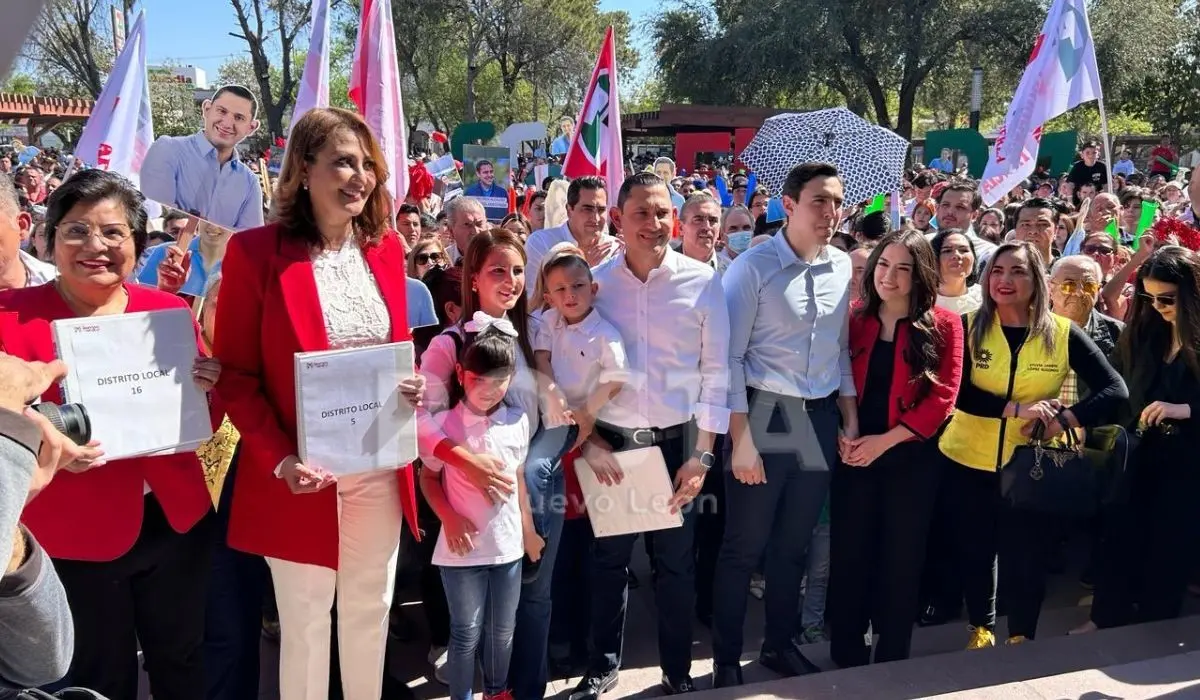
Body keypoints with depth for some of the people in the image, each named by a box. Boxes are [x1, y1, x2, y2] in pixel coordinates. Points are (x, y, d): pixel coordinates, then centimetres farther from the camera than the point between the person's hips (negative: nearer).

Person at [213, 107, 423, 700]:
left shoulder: (386, 248, 5)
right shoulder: (256, 251, -11)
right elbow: (234, 375, -9)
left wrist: (412, 386, -7)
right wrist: (280, 460, -19)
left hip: (380, 468, 5)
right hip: (302, 474, -4)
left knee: (371, 612, 17)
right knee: (305, 622, 10)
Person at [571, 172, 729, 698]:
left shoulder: (702, 282, -6)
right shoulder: (595, 282, -2)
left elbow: (717, 371, -4)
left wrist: (701, 455, -7)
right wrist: (587, 439, -6)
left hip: (677, 441, -1)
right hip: (609, 442, 1)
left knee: (675, 562, 11)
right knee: (607, 559, 13)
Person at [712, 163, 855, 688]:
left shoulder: (843, 268, 6)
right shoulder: (753, 267, -11)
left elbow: (841, 350, 14)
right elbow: (730, 356, -13)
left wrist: (850, 419, 10)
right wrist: (740, 438, -16)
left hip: (820, 420, 5)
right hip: (763, 416, -5)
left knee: (794, 544, 17)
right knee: (743, 547, 4)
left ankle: (778, 644, 35)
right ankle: (726, 660, 20)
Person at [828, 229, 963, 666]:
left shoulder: (943, 325, -4)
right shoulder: (853, 321, 5)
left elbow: (943, 397, -10)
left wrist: (885, 440, -16)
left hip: (910, 457, -2)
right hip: (854, 455, 2)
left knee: (900, 559, 9)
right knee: (848, 554, 7)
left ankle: (892, 661, 24)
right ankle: (846, 657, 22)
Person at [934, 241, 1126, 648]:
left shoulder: (1062, 333, -5)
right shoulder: (968, 327, -5)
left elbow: (1115, 390, -7)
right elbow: (958, 393, -15)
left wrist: (1064, 419, -21)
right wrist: (1016, 409, -26)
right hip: (968, 463, 1)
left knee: (1026, 559, 9)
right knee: (974, 552, 14)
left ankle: (1021, 638, 31)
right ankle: (981, 628, 36)